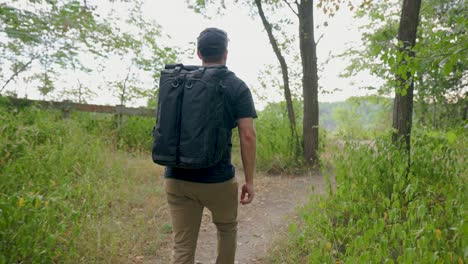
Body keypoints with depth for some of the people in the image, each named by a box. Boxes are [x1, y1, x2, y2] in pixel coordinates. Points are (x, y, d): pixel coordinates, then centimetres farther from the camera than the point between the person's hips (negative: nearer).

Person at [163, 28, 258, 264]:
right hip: (218, 179, -2)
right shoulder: (237, 87, -3)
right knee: (227, 229, 25)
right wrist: (249, 180, -3)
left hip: (176, 178, 3)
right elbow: (247, 136, -10)